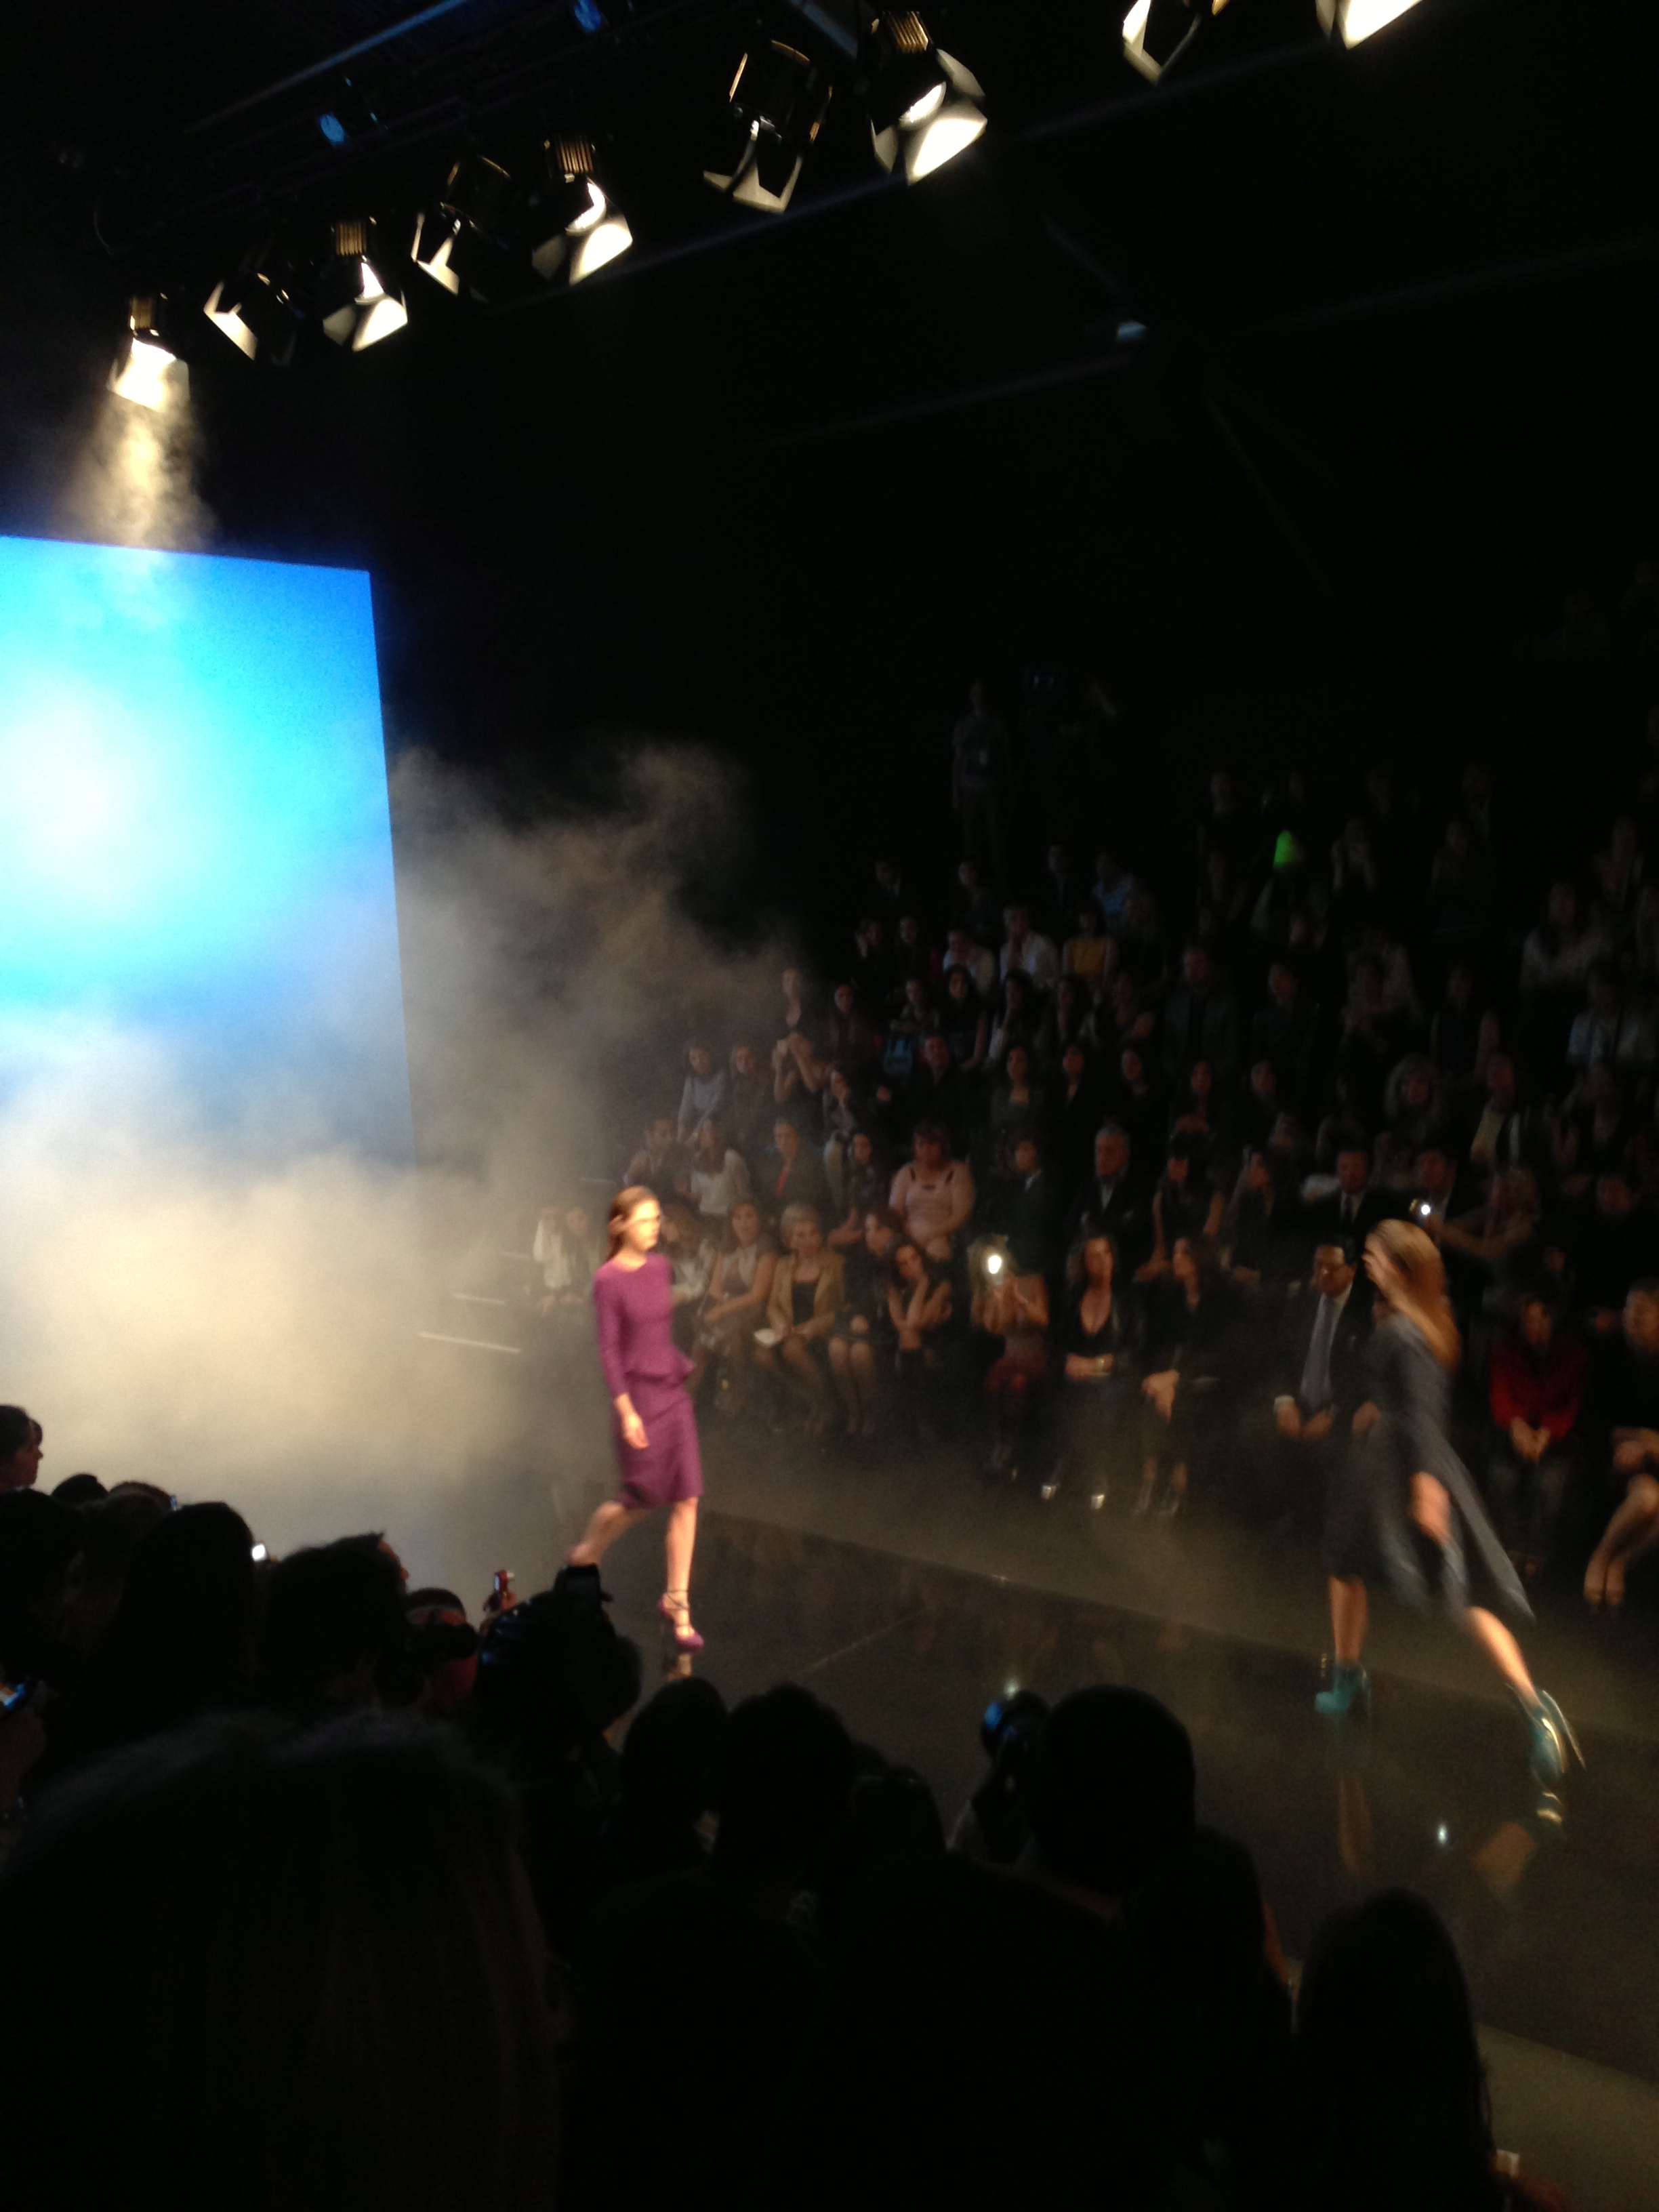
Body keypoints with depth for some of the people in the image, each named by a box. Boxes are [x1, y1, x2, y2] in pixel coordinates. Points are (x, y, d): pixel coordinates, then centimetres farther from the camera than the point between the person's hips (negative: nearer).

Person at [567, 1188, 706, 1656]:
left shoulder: (660, 1267, 6)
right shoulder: (608, 1279, -11)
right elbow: (609, 1350, -13)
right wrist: (626, 1410, -18)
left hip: (673, 1392, 5)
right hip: (638, 1394, -5)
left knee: (686, 1501, 1)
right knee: (640, 1500, 5)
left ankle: (676, 1602, 11)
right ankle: (585, 1555, 34)